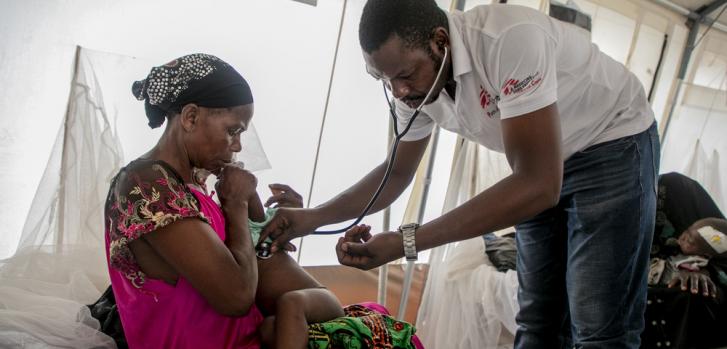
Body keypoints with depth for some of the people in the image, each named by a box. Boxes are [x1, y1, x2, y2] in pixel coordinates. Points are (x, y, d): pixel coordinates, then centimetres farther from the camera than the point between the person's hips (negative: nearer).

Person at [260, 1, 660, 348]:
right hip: (545, 165, 7)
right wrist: (314, 217, -11)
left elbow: (540, 185, -39)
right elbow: (398, 172, 3)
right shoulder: (417, 75, -12)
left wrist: (406, 242, -41)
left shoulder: (510, 39, -36)